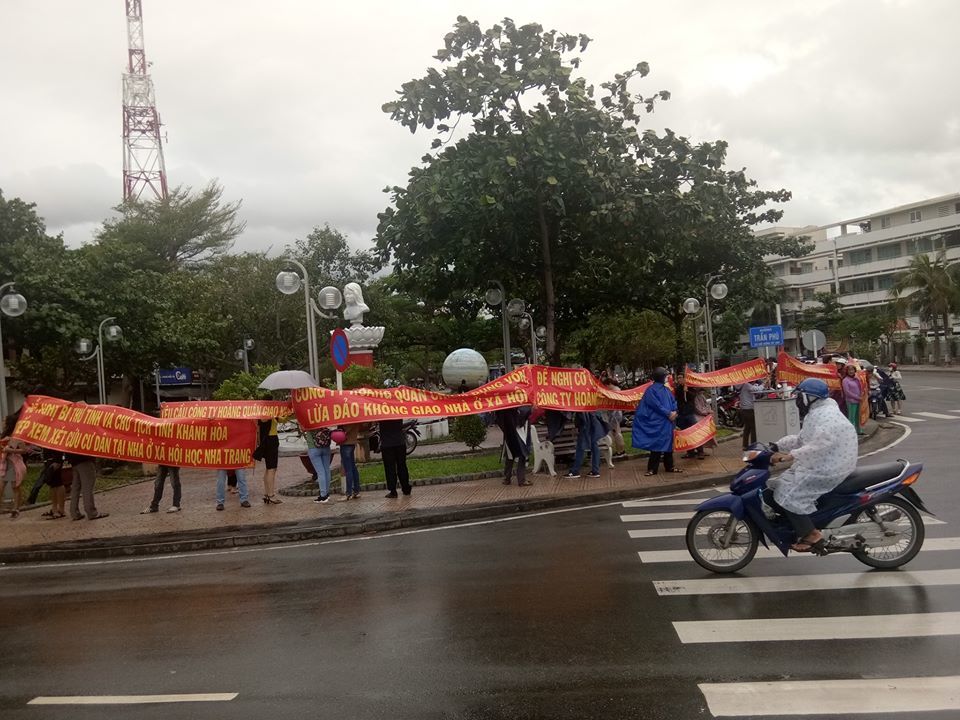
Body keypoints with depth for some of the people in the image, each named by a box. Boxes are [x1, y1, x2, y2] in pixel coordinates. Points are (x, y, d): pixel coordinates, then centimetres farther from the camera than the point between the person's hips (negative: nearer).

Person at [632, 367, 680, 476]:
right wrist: (669, 413, -15)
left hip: (668, 422, 7)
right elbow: (656, 405, -15)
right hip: (657, 423, -7)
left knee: (669, 443, 10)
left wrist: (674, 412, -6)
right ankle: (652, 468, -2)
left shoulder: (666, 390, 14)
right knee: (657, 445, -7)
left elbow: (673, 402, 13)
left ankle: (669, 466, 18)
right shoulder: (651, 390, -10)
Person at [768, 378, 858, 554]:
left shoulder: (826, 416, -19)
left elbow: (821, 444, -35)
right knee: (776, 486, 10)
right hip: (818, 465, 11)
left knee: (788, 494, -19)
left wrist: (790, 456, -39)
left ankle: (812, 535, -14)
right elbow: (801, 440, 21)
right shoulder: (816, 413, 17)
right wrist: (776, 446, 10)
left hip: (828, 469, -11)